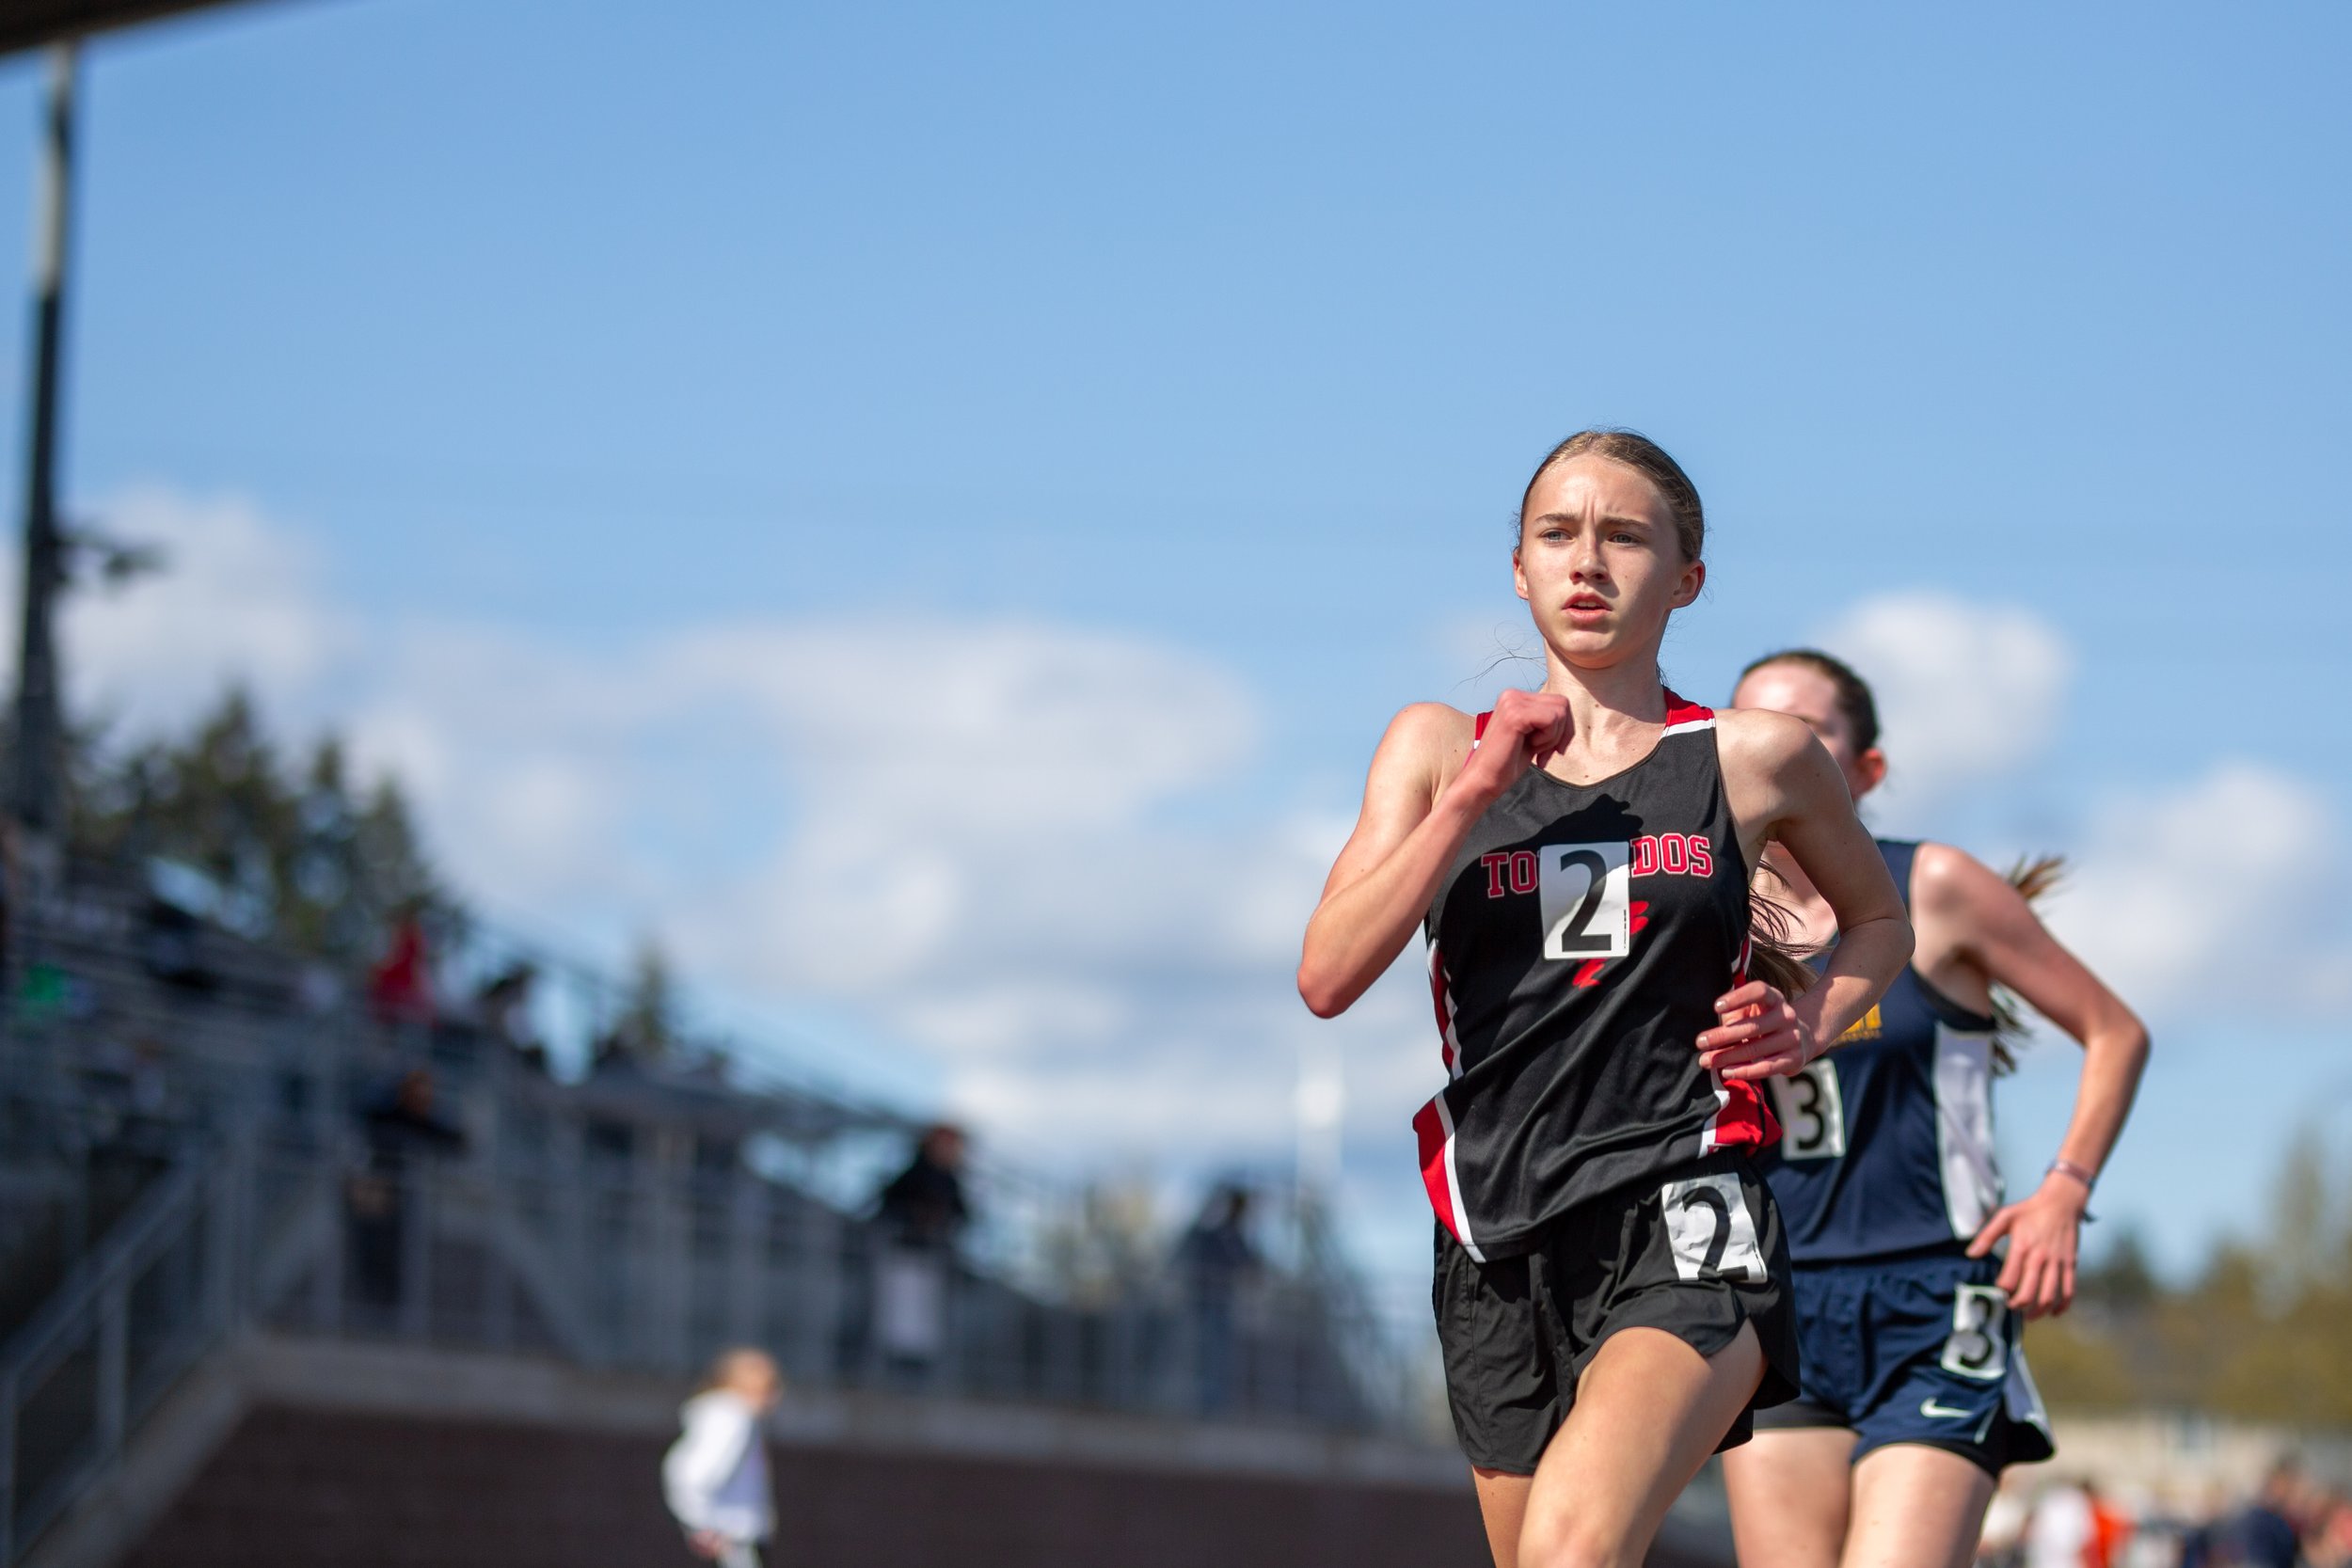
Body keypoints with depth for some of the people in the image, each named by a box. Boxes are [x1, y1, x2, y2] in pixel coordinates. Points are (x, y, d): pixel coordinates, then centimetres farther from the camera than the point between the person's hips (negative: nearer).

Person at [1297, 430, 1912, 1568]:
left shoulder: (1754, 760, 6)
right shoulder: (1439, 748, 9)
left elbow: (1880, 920, 24)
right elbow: (1327, 979, -2)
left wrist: (1806, 1027, 4)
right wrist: (1474, 791, -8)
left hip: (1682, 1225, -3)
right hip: (1498, 1246, 4)